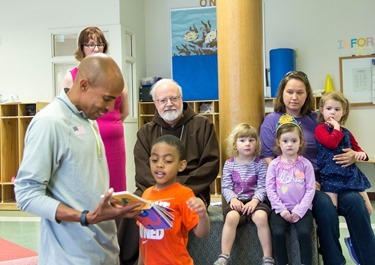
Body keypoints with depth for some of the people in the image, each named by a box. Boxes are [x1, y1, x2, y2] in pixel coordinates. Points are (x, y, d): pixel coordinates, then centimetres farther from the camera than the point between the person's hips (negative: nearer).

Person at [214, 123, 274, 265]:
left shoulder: (260, 163, 4)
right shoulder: (229, 164, 6)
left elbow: (262, 187, -4)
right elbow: (226, 187, 2)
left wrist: (255, 200, -21)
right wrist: (233, 199, -17)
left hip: (255, 200, -1)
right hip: (237, 201, 1)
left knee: (261, 217, -32)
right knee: (231, 217, -32)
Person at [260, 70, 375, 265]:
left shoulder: (316, 119, 15)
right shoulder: (272, 121, 5)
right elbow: (268, 160, -2)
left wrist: (352, 155, -1)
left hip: (322, 178, 4)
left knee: (354, 200, -25)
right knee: (325, 204, -32)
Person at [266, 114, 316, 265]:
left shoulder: (305, 164, 1)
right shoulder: (274, 164, 2)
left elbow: (310, 190, -2)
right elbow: (270, 189, -1)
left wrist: (299, 211, -12)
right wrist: (281, 209, -11)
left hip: (301, 209, 0)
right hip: (280, 209, 1)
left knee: (304, 232, -24)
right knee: (278, 233, -22)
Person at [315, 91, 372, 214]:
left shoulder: (346, 133, 18)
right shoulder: (320, 129, -3)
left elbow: (356, 148, 24)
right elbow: (331, 143, -21)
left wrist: (361, 154, 0)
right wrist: (337, 128, -8)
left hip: (351, 173, 6)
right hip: (331, 175, -6)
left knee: (368, 209, 8)